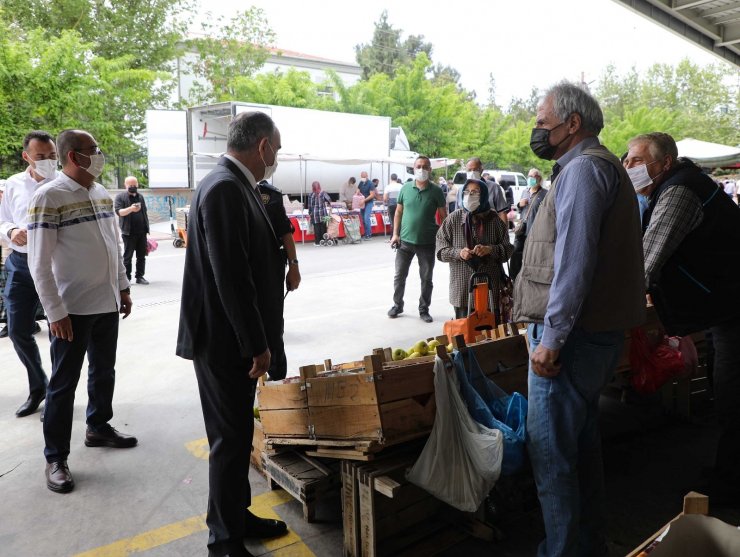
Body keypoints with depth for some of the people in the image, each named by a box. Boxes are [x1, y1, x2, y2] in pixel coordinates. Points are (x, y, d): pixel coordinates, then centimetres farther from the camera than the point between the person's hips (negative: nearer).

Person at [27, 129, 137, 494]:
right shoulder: (49, 197, -13)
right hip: (72, 309, -6)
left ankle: (98, 428, 37)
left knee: (103, 372, 18)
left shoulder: (102, 194, 8)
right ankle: (55, 459, 16)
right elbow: (38, 262, -15)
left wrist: (123, 288, 15)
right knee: (64, 383, 4)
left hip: (107, 303, 7)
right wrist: (55, 312, -16)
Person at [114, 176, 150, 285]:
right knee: (128, 256, 1)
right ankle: (127, 278, 6)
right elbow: (118, 211, -13)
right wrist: (130, 209, -31)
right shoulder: (120, 197, 0)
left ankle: (140, 276, 14)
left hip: (142, 232, 5)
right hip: (129, 232, -5)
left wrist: (147, 228, 20)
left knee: (141, 256, 7)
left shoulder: (140, 197, 16)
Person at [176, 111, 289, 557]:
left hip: (236, 337, 10)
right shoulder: (224, 188, -20)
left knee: (238, 434, 20)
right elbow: (230, 276, -24)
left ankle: (238, 516, 38)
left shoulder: (236, 186, 11)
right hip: (224, 339, -10)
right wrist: (257, 344, -18)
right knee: (231, 440, 4)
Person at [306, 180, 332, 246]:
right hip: (323, 214, 0)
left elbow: (310, 205, 1)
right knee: (323, 228, 7)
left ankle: (317, 242, 4)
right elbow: (329, 200, -10)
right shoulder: (323, 193, -1)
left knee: (316, 228, 3)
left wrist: (310, 213, 9)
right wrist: (329, 203, 11)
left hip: (314, 214, 0)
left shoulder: (311, 195, -1)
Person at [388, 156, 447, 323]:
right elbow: (399, 212, 6)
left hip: (427, 242, -1)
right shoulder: (406, 188, 1)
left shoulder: (436, 191, -4)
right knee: (399, 275, 8)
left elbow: (443, 215, 1)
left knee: (426, 278, 9)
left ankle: (424, 309, 23)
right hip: (405, 240, 1)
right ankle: (397, 305, 26)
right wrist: (395, 234, 0)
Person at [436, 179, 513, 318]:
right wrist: (458, 253, -15)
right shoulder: (453, 219, 3)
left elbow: (507, 249, 5)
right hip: (462, 288, 0)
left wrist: (490, 249, -14)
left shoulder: (494, 219, 4)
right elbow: (440, 248, 3)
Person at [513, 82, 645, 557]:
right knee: (582, 442, 20)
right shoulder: (605, 166, 20)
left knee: (550, 451, -2)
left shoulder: (582, 168, -13)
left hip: (572, 337, -11)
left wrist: (551, 337, -21)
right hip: (598, 331, 11)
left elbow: (574, 262, -22)